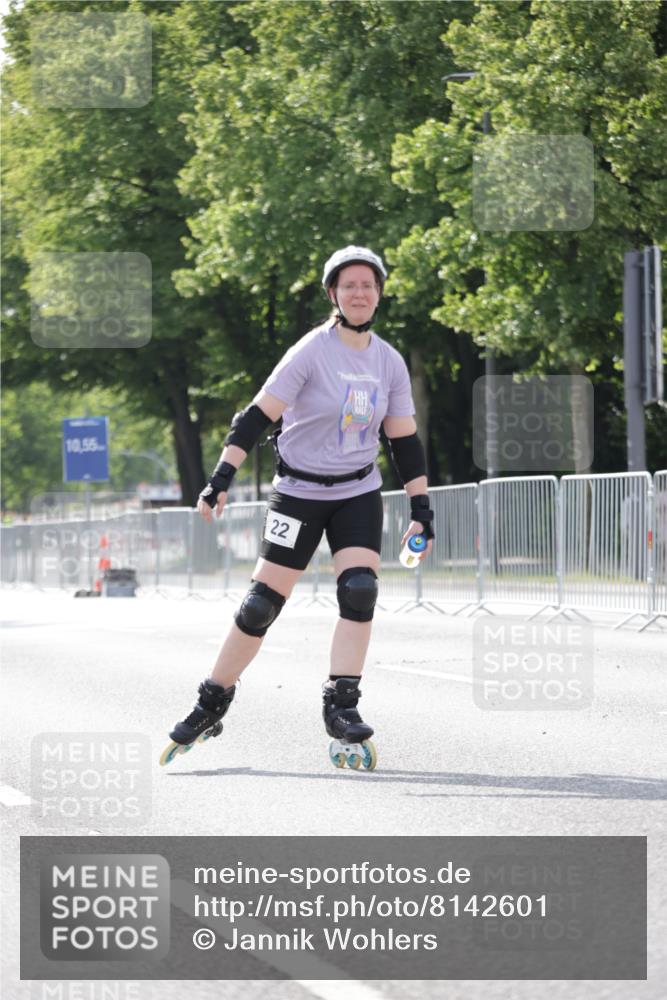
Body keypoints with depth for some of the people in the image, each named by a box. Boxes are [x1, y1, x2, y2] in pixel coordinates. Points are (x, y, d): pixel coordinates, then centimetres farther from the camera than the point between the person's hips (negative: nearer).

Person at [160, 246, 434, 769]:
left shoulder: (389, 362, 1)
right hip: (299, 492, -3)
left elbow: (405, 438, 9)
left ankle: (341, 708, -10)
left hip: (358, 494, 3)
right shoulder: (313, 352, -13)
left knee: (360, 591, -16)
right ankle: (212, 703, 12)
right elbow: (258, 416, -16)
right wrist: (221, 478, -24)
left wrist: (421, 507, 4)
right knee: (262, 603, -3)